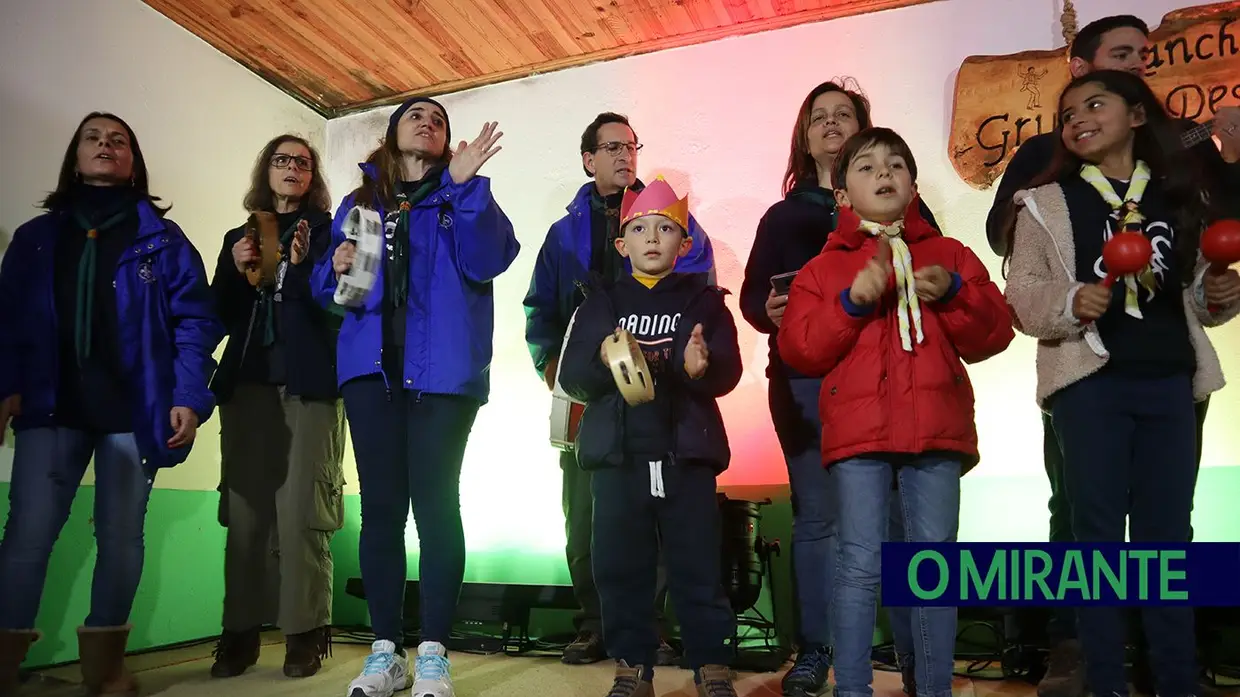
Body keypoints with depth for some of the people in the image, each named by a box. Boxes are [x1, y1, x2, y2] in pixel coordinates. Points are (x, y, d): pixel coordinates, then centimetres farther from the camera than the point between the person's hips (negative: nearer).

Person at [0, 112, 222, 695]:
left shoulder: (161, 238, 8)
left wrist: (189, 397, -9)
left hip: (134, 409, -1)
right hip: (50, 406, 1)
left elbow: (196, 321, 1)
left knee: (121, 537, 3)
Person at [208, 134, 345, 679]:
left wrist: (302, 265, -16)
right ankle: (240, 632, 5)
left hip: (309, 383, -3)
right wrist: (237, 272, -2)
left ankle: (305, 634, -4)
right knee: (243, 510, -1)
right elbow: (221, 315, 15)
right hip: (247, 383, 4)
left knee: (300, 507, -9)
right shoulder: (239, 236, 22)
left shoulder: (328, 231, 11)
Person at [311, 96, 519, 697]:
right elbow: (325, 287, 18)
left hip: (442, 368, -3)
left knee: (435, 504, -6)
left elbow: (487, 261, -8)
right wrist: (337, 269, -4)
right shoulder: (358, 203, 21)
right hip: (371, 365, 3)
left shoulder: (462, 197, 12)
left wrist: (465, 183, -14)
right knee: (380, 505, 2)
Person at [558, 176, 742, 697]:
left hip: (686, 451, -1)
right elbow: (572, 377, 2)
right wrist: (602, 360, -20)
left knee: (697, 566, 3)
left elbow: (729, 372, -3)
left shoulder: (704, 299, 9)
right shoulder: (602, 301, 11)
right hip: (617, 454, 1)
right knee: (621, 566, 6)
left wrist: (702, 365, -26)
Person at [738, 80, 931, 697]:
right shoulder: (782, 216, 18)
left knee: (901, 513, -4)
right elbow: (751, 294, 14)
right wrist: (768, 310, -7)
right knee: (815, 517, 3)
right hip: (806, 381, 1)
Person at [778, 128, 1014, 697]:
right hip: (858, 431, -1)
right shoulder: (824, 267, 12)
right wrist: (851, 302, -11)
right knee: (861, 564, -2)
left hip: (935, 430, 2)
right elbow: (797, 350, 1)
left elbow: (992, 335, 9)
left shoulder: (949, 254, 16)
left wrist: (953, 293, -9)